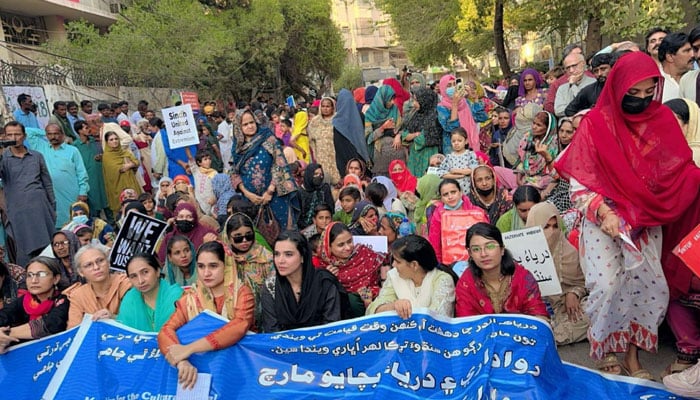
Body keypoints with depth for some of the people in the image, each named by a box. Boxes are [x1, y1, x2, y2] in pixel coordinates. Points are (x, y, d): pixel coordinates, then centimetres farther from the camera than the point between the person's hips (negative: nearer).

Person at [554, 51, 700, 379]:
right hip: (604, 218, -3)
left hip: (647, 221, 3)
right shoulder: (595, 124, -7)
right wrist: (602, 211, -23)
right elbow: (579, 183, -9)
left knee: (650, 285, -3)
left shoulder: (662, 119, 3)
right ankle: (605, 349, 14)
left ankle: (632, 351, 17)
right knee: (606, 285, -11)